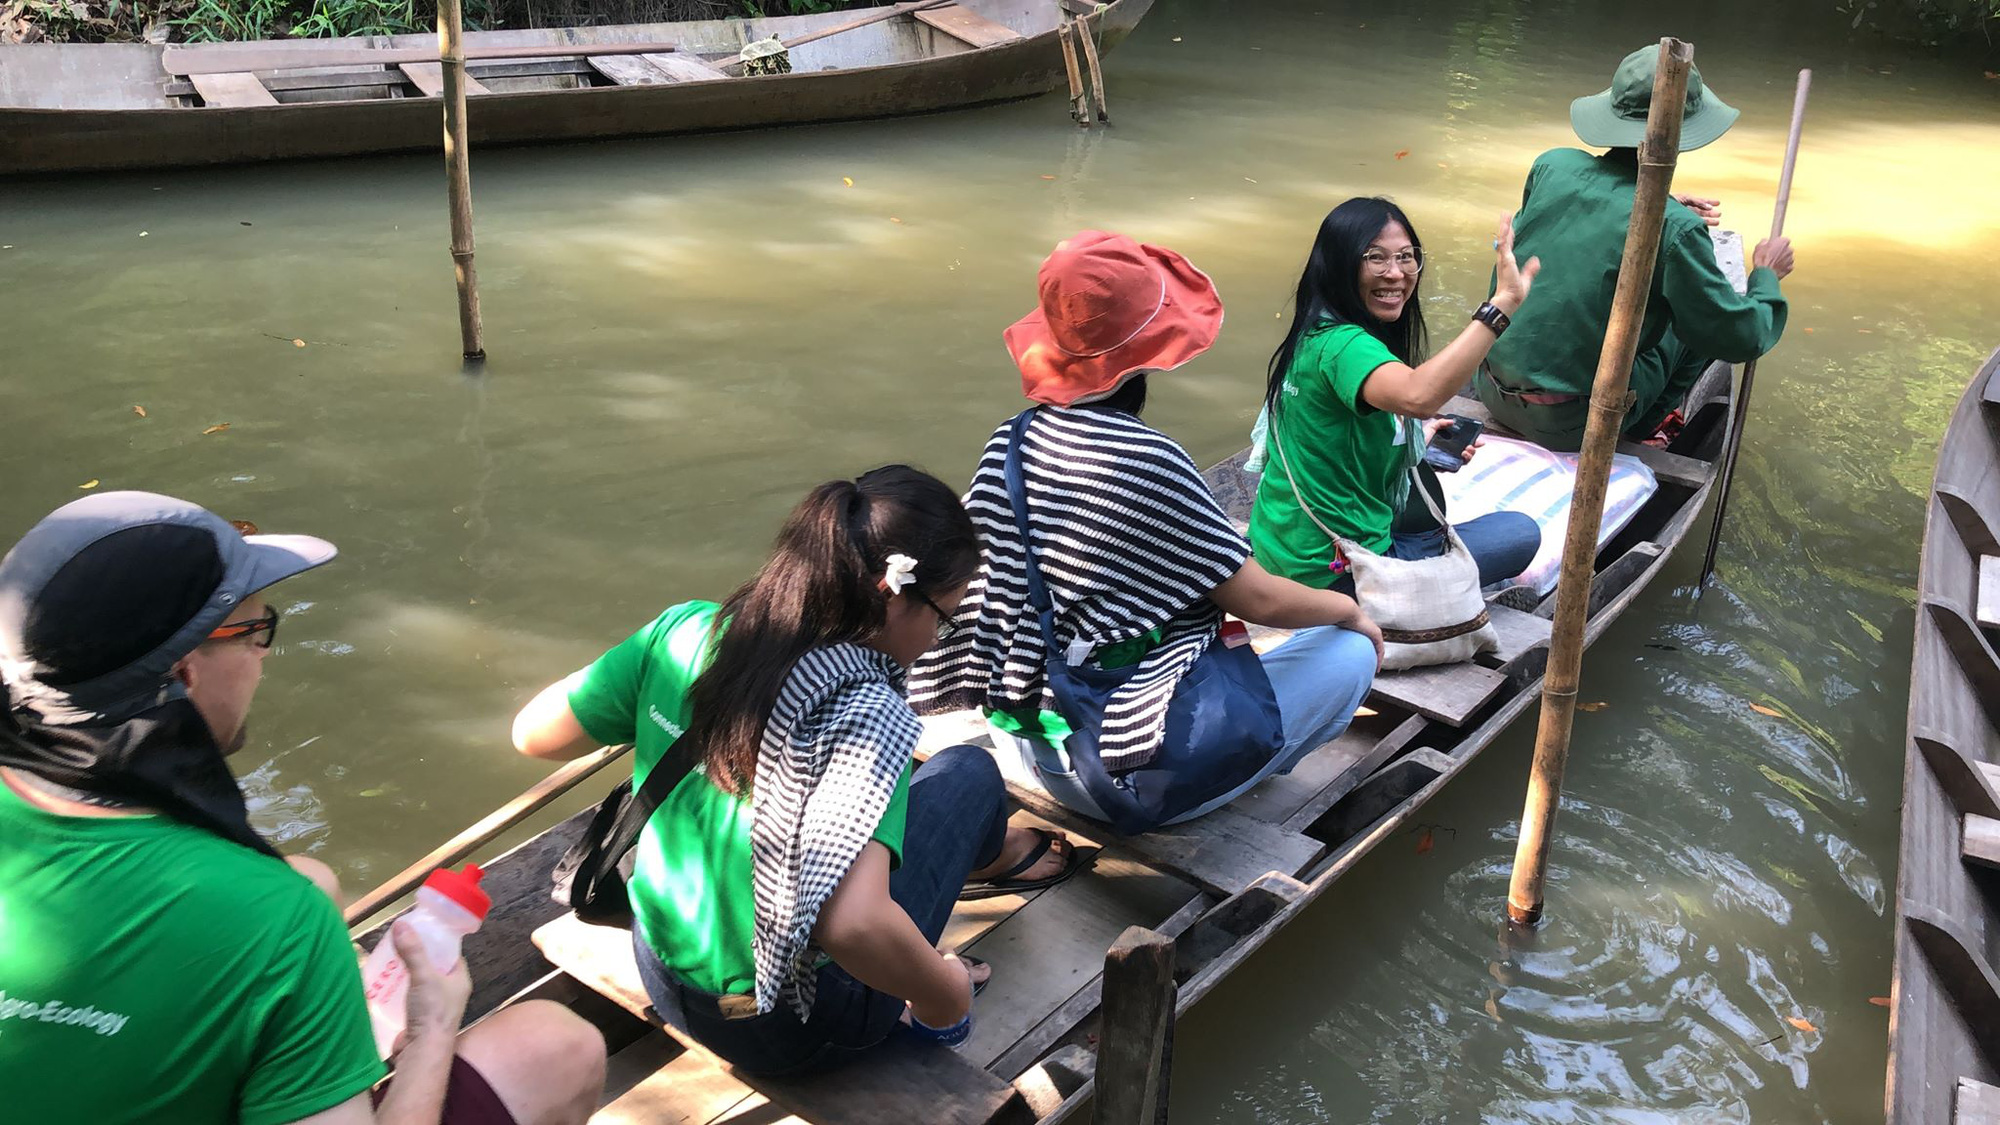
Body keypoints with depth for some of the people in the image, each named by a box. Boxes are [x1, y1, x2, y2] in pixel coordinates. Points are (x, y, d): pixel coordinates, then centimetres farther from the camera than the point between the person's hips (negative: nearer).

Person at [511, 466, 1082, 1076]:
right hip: (792, 1031, -5)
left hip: (664, 974, 6)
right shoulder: (865, 714, -31)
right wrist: (945, 999, -23)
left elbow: (534, 733, -2)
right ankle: (984, 853, 45)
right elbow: (851, 923, -42)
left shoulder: (685, 630, -13)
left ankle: (984, 851, 53)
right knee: (967, 772, 10)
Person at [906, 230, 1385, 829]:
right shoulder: (1148, 462, -22)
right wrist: (1350, 609, 6)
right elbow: (1257, 600, -14)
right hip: (1130, 773, -7)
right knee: (1352, 650, 5)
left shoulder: (1010, 441, -3)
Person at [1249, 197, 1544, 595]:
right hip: (1329, 573, -10)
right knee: (1521, 534, 5)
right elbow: (1417, 395, -47)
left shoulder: (1316, 334, 5)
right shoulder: (1342, 344, -25)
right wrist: (1503, 302, -47)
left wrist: (1419, 438, 11)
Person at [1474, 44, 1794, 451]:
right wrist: (1766, 275, 11)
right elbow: (1741, 338, -8)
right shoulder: (1675, 228, -20)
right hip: (1569, 425, -5)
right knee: (1708, 309, 15)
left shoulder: (1553, 165, -5)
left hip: (1490, 386, 6)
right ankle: (1645, 425, 24)